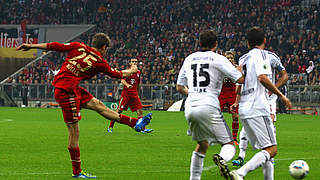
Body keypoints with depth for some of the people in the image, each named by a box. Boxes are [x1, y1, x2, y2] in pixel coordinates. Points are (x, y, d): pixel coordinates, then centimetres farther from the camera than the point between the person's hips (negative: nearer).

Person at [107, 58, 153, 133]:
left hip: (134, 94, 4)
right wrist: (127, 85, -37)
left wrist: (137, 95, 24)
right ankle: (110, 127, 6)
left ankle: (143, 128, -6)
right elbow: (122, 80, -17)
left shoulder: (138, 73, 15)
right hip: (126, 93, -4)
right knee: (119, 110, -4)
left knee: (139, 110, -6)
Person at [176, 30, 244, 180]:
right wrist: (240, 70, 19)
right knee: (229, 144, -1)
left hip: (189, 107, 5)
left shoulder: (189, 59, 17)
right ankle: (222, 158, -34)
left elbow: (179, 87, 24)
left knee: (202, 144, 24)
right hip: (209, 107, -5)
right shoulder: (218, 59, 1)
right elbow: (241, 79, -3)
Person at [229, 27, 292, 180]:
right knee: (271, 150, -12)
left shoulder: (243, 59, 18)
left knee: (264, 149, 15)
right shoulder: (261, 54, -3)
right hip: (258, 110, -8)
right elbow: (262, 78, -18)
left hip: (244, 110, 8)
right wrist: (281, 95, -10)